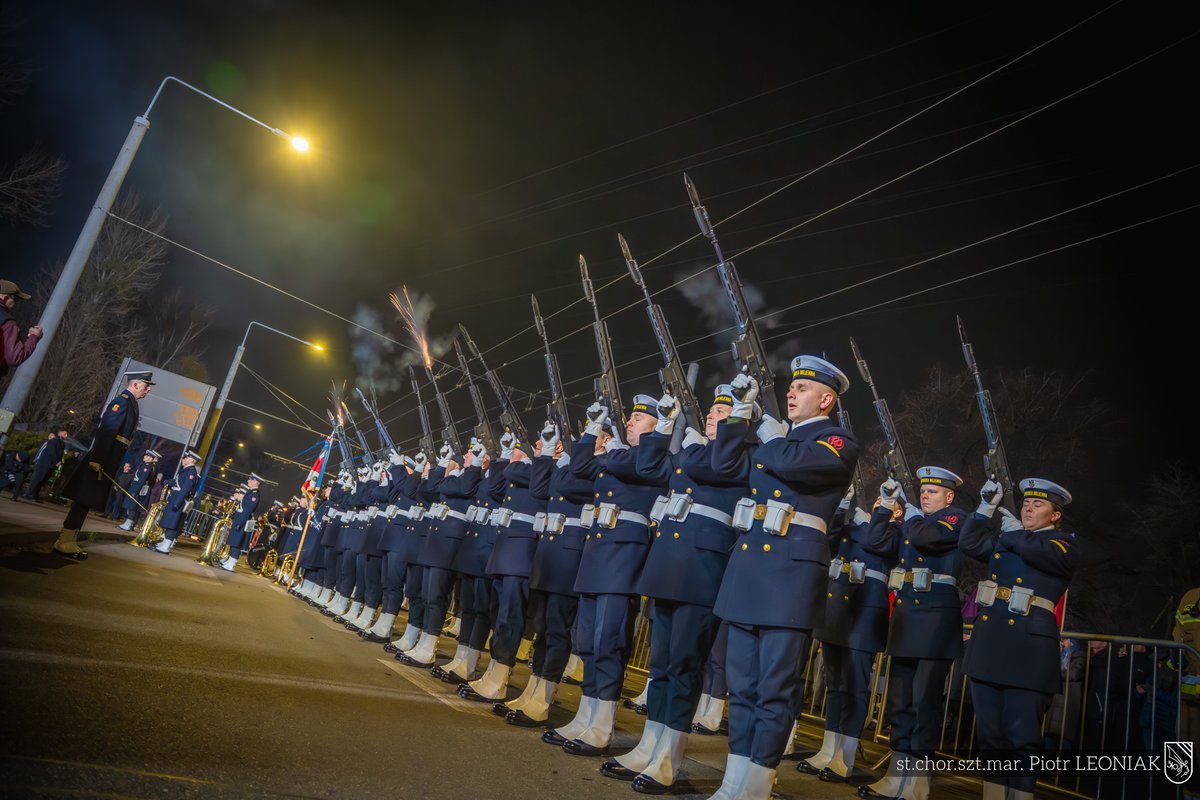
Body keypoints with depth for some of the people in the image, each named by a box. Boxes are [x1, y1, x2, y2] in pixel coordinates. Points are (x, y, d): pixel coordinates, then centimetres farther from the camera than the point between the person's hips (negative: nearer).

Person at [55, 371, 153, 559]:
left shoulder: (129, 403, 17)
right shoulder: (123, 400, -13)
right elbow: (106, 431, -21)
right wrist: (96, 459, -25)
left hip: (105, 461, 9)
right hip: (100, 460, -9)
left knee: (87, 501, 11)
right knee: (85, 500, -7)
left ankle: (69, 540, 16)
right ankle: (64, 542, -3)